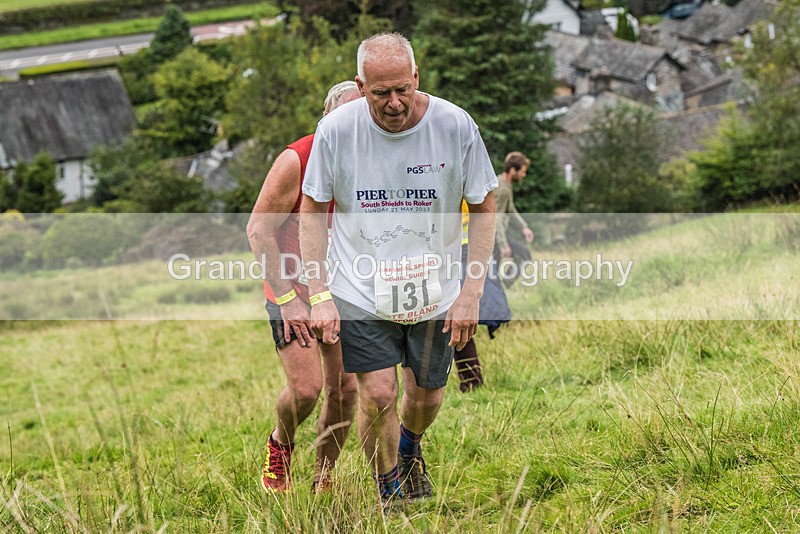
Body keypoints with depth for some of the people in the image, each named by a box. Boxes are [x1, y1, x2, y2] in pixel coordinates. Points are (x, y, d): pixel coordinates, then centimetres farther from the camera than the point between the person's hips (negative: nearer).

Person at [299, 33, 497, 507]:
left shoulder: (455, 125, -13)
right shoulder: (336, 129, -12)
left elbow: (484, 209, -2)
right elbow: (313, 210, -1)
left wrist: (471, 294, -8)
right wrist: (320, 295, -7)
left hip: (434, 293, 1)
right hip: (360, 291, -1)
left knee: (427, 397, 11)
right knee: (378, 396, -11)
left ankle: (410, 448, 48)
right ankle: (391, 495, 15)